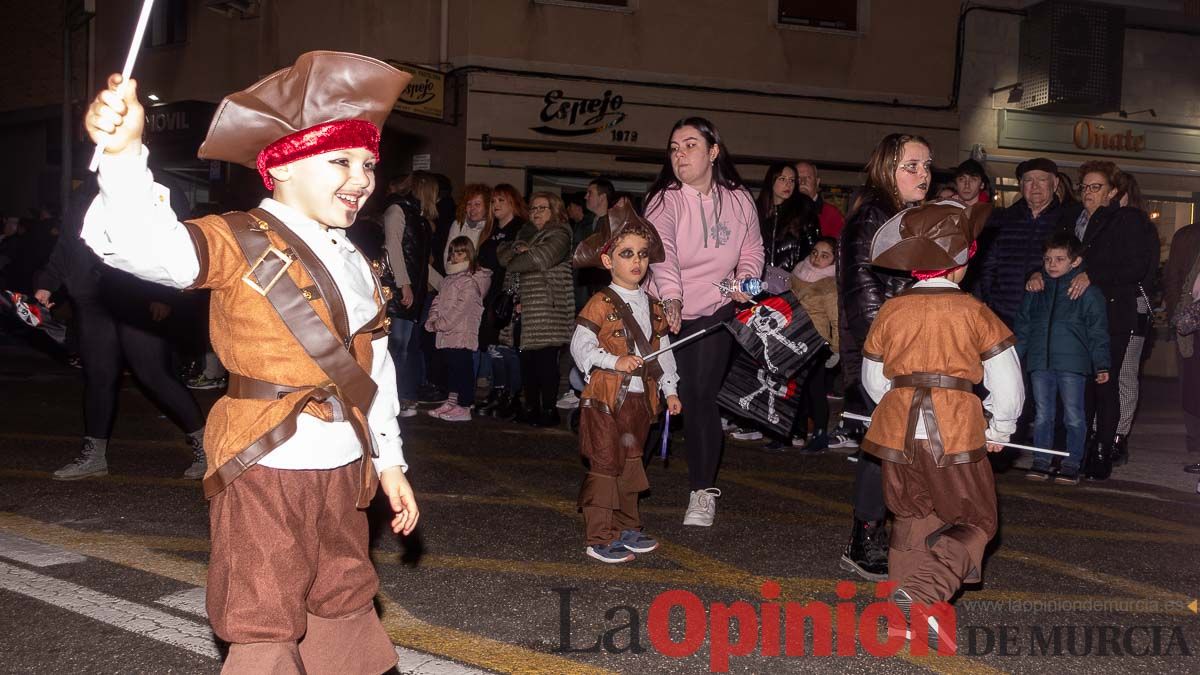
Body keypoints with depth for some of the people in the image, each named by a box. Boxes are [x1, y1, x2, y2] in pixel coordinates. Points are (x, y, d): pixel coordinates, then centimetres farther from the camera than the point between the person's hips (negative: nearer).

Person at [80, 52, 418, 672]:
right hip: (267, 468, -7)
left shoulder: (355, 264, 12)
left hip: (344, 470, 7)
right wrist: (124, 153, -48)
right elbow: (148, 245, -31)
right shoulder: (238, 243, -11)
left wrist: (389, 462, 17)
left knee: (345, 618, 19)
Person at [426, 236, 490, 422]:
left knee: (462, 368, -7)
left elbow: (460, 309, -16)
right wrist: (432, 321, 2)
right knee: (451, 368, 14)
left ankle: (464, 408, -5)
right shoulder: (449, 279, 18)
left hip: (462, 334, -8)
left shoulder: (471, 281, -9)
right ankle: (451, 402, 23)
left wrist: (440, 324, -13)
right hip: (446, 335, 8)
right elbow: (438, 301, 18)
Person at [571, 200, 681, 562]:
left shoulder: (653, 306, 11)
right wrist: (615, 362, -24)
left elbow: (663, 350, 16)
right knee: (605, 466, -3)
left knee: (630, 465, 16)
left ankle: (627, 528, 28)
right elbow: (580, 346, -14)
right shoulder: (601, 304, -9)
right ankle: (599, 538, 2)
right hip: (605, 397, -6)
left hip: (640, 398, 7)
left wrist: (670, 390, 13)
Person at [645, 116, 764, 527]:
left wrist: (745, 281, -1)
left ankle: (703, 492, 6)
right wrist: (671, 297, -44)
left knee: (699, 397, -6)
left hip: (713, 310, 1)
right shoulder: (664, 201, -8)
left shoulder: (738, 200, 4)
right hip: (666, 311, -1)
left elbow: (752, 249, 19)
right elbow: (662, 251, -27)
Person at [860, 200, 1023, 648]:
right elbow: (1006, 379, 1)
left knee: (913, 519, 19)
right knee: (974, 522, 6)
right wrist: (999, 429, 16)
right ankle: (923, 593, -14)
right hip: (956, 430, -4)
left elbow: (874, 379, 14)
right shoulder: (973, 312, -5)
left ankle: (907, 598, 21)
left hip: (899, 427, 4)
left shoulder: (891, 311, 4)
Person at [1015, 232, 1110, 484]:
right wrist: (1014, 357, 15)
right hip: (1040, 362, 4)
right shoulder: (1035, 290, 10)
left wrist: (1101, 364, -6)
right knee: (1043, 414, 10)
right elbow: (1023, 326, 16)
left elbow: (1097, 331, -2)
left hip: (1072, 362, -4)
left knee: (1074, 416, 3)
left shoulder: (1087, 291, -2)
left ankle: (1072, 463, 12)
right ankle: (1041, 461, 18)